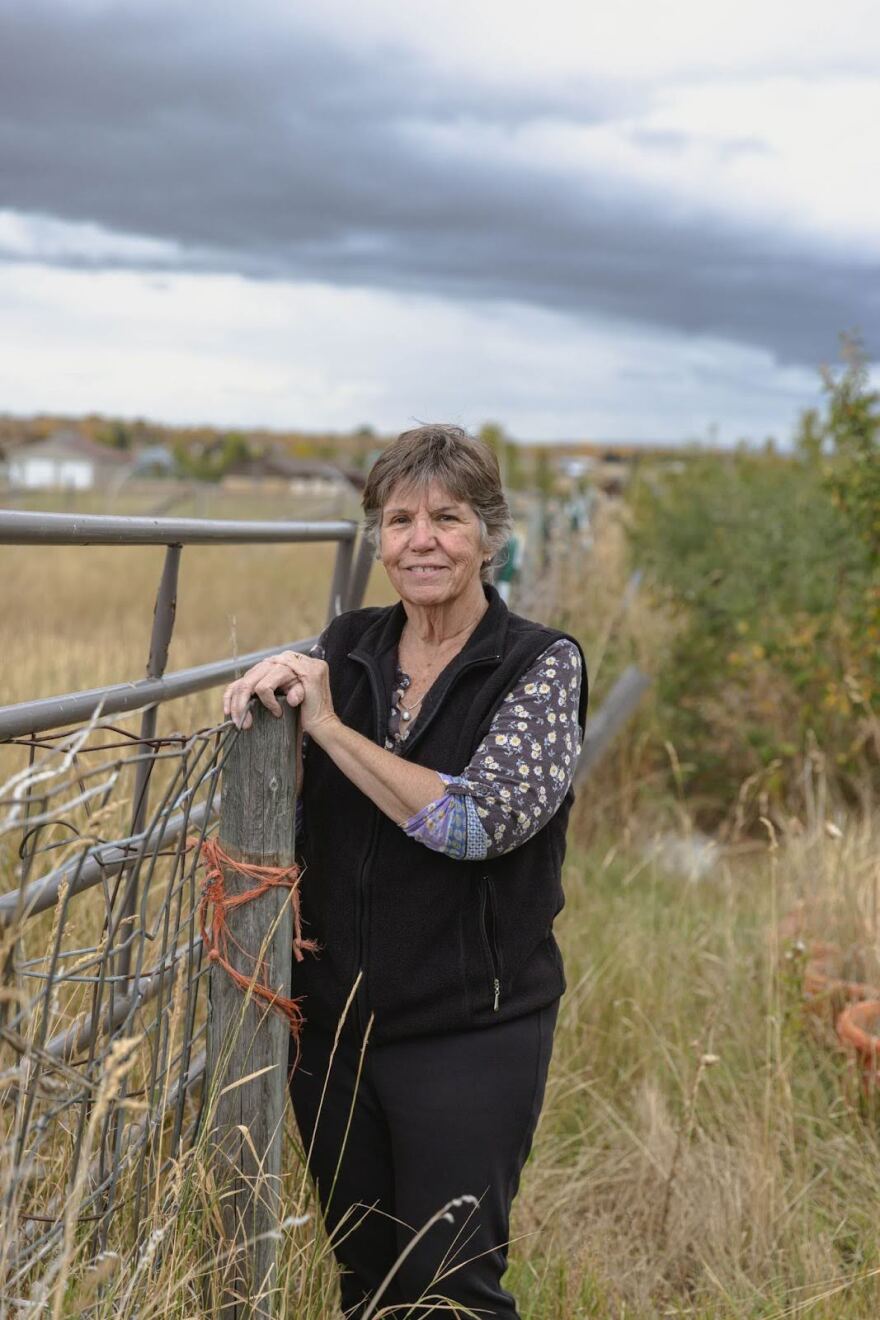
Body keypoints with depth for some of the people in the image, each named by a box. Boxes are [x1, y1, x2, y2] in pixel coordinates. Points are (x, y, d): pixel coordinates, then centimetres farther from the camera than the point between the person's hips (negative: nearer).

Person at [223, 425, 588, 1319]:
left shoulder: (541, 666, -9)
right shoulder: (347, 645, 4)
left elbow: (480, 821, -22)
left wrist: (330, 724, -19)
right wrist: (263, 699, -9)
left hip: (469, 1034, -5)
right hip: (333, 1019, 5)